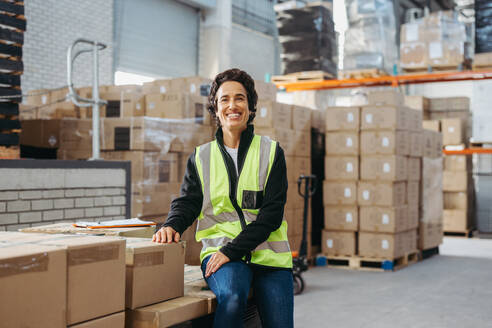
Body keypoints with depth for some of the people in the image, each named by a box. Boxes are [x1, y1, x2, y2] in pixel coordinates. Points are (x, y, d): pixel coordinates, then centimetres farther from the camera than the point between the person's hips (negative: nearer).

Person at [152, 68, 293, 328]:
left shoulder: (271, 152, 5)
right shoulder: (201, 157, 12)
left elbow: (271, 213, -4)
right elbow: (187, 202, 9)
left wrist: (232, 250, -15)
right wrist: (173, 225, -16)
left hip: (268, 254, 1)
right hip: (220, 250, -1)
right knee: (232, 296, -32)